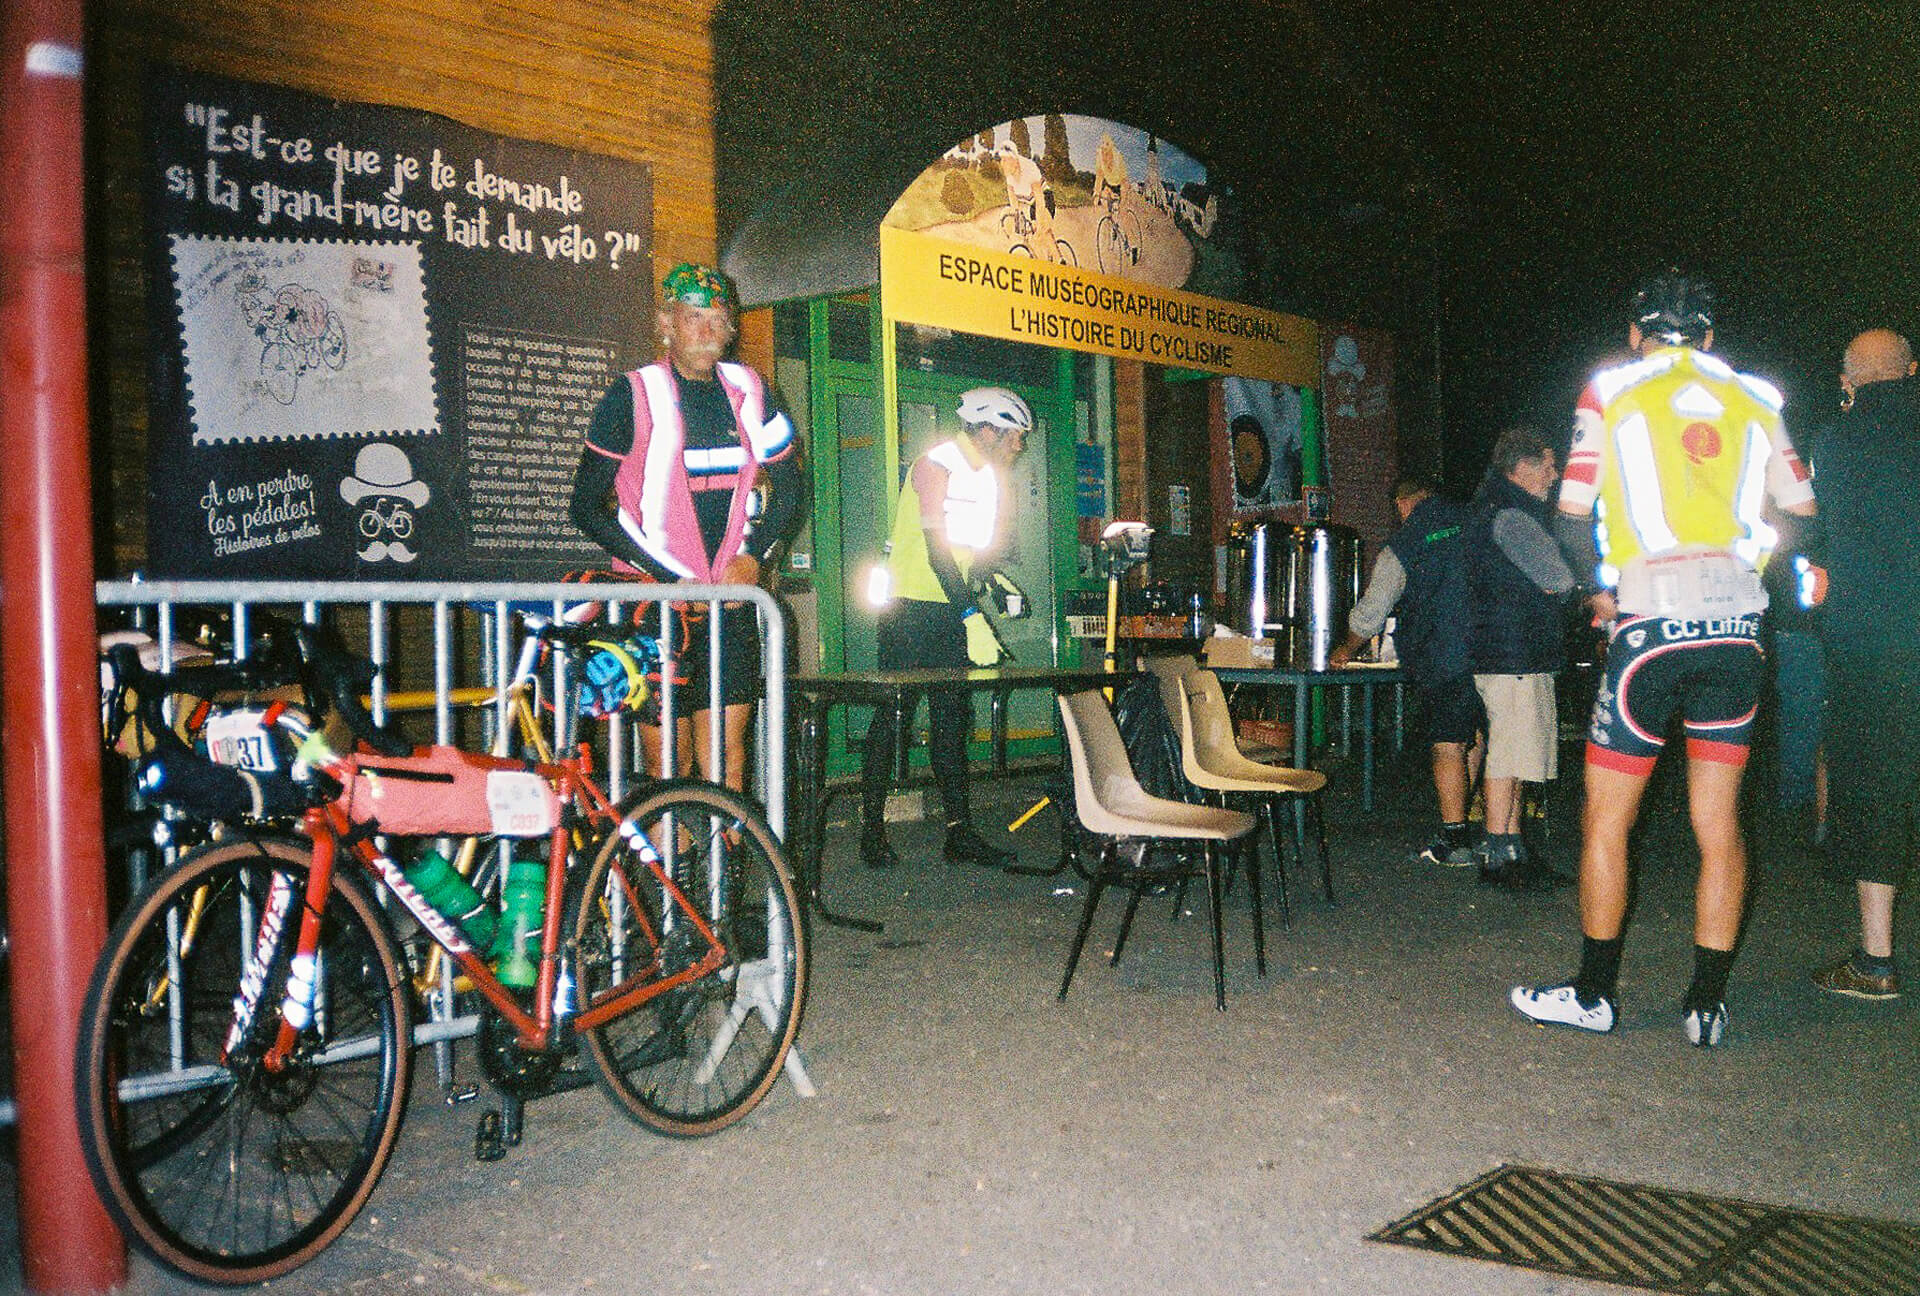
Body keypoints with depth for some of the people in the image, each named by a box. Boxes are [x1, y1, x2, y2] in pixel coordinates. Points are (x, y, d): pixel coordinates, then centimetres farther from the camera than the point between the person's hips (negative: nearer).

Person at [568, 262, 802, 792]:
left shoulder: (748, 391, 10)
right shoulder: (634, 395, -1)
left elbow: (789, 486, 20)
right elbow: (588, 508, -3)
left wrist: (753, 555, 3)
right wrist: (670, 579, -11)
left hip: (732, 595, 3)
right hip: (655, 597, -3)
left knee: (725, 752, 0)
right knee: (668, 764, -3)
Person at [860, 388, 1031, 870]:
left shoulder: (989, 476, 12)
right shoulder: (935, 465, -13)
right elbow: (937, 548, -21)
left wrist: (992, 579, 0)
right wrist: (972, 618, -27)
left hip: (955, 609, 7)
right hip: (912, 605, -7)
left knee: (952, 716, 5)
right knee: (893, 714, -5)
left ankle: (960, 831, 6)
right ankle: (872, 828, 2)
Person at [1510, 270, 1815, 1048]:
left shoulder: (1610, 391, 3)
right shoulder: (1754, 400, 12)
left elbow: (1572, 516, 0)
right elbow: (1802, 511, 14)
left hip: (1650, 625, -4)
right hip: (1736, 629, 4)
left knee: (1606, 818, 7)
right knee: (1719, 822, 9)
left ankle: (1594, 994, 14)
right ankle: (1708, 1004, 14)